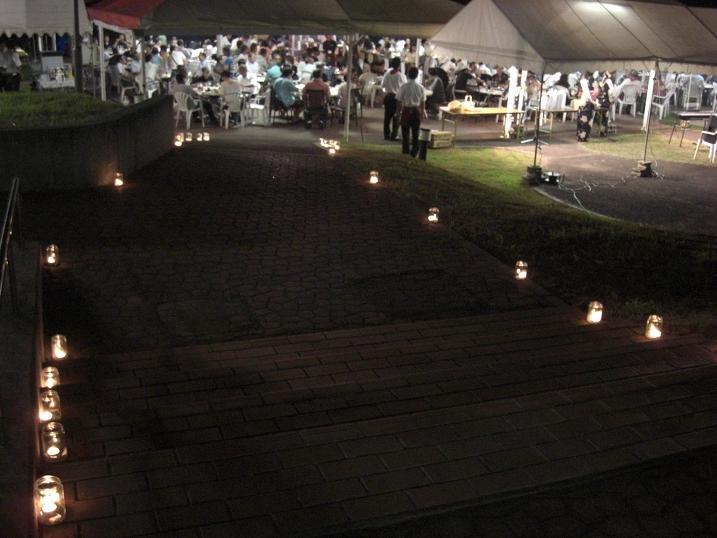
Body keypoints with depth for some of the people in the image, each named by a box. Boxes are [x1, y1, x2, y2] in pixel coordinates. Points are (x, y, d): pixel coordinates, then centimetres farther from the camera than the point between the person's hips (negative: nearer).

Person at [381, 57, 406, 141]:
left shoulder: (387, 74, -4)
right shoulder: (401, 76, -15)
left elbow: (382, 85, 5)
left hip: (388, 96, 4)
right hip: (397, 97, -4)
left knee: (387, 116, 11)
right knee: (396, 117, 5)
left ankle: (386, 134, 14)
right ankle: (394, 135, 5)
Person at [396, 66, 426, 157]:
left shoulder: (403, 86, -11)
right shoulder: (420, 87, -3)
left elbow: (399, 101, -7)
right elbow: (423, 102, 3)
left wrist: (398, 111, 4)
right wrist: (422, 113, 14)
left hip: (406, 110, -2)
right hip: (416, 111, 2)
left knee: (405, 133, 8)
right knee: (415, 133, 10)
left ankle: (405, 151, 11)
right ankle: (414, 152, 12)